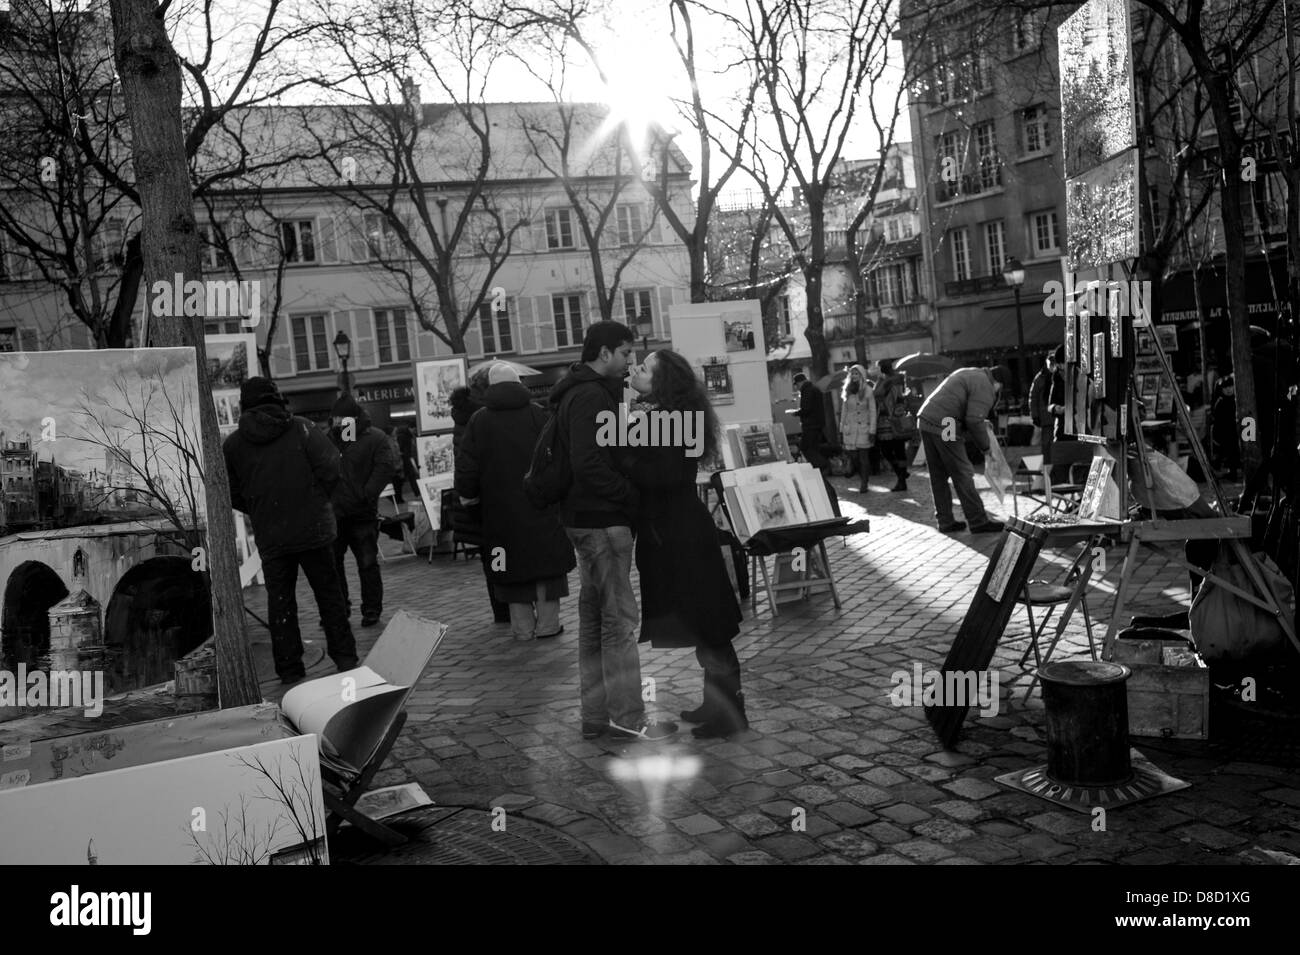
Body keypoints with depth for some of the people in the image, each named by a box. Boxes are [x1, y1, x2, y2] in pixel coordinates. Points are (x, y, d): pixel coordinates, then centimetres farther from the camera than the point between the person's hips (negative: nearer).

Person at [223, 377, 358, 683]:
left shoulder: (232, 444, 2)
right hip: (313, 529, -1)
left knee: (280, 601, 10)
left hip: (270, 537, 1)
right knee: (329, 593, 11)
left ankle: (290, 669, 12)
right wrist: (317, 498, 4)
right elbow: (330, 467, -11)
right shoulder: (301, 428, -4)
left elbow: (232, 495, 4)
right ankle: (344, 657, 14)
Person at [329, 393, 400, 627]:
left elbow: (388, 466, -18)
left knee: (367, 563, 3)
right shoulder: (330, 438, 10)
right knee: (331, 563, 9)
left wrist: (367, 494, -21)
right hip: (333, 513, 5)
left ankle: (372, 610, 15)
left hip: (362, 514, -5)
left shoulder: (376, 439, -5)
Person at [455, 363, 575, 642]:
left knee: (514, 564, 8)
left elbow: (467, 465, 0)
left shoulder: (479, 420, -1)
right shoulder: (538, 414, -3)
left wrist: (468, 494, 14)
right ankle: (547, 623, 9)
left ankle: (523, 627, 11)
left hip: (501, 508, 1)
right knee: (545, 558, 7)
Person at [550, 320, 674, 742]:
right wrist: (632, 494, -15)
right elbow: (589, 465, -24)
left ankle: (595, 716, 20)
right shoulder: (593, 395, -15)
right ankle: (628, 718, 1)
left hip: (587, 518, 11)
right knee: (620, 618, -5)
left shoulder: (582, 392, 18)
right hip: (602, 519, -11)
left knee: (594, 619, 13)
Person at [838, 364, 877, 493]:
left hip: (863, 428, -4)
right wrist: (841, 430, 8)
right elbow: (844, 411, 12)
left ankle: (864, 485, 0)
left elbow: (873, 412, -4)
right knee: (854, 457, 0)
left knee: (864, 457, -4)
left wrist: (872, 431, -10)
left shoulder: (868, 391, -3)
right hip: (849, 428, 4)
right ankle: (861, 482, 9)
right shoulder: (848, 391, 10)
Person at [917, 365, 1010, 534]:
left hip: (926, 420, 9)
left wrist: (982, 422, 26)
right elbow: (974, 420, -16)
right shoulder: (984, 388, -7)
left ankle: (945, 521, 19)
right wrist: (985, 446, -3)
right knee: (962, 475, -1)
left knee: (938, 476, 13)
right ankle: (978, 522, 5)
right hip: (943, 428, -9)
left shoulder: (969, 373, 22)